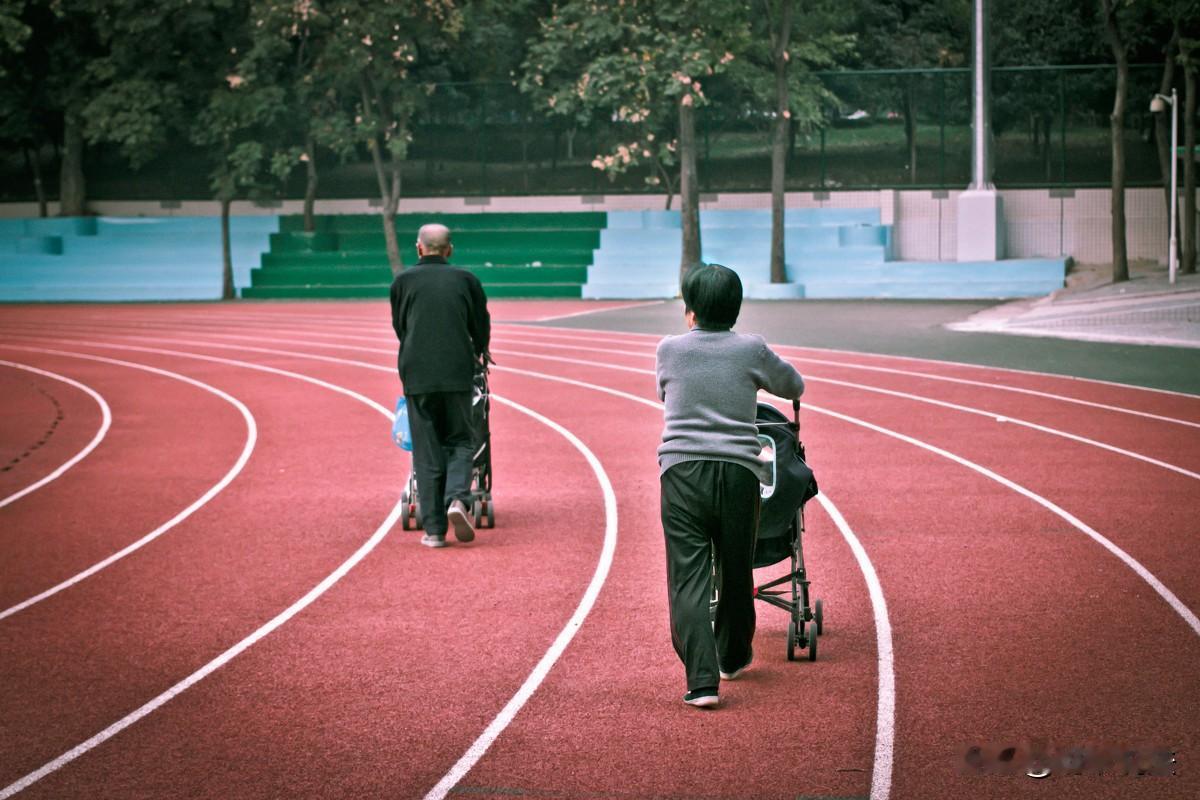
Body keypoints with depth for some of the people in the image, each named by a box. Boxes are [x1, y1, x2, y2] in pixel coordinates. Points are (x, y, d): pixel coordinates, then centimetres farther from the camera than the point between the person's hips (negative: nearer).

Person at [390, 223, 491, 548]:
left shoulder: (403, 281, 7)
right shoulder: (466, 280, 7)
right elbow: (481, 324, 17)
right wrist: (478, 356, 37)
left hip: (416, 374, 0)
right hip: (458, 373, 0)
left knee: (426, 450, 5)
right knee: (460, 440, 13)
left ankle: (434, 529, 4)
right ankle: (457, 499, -12)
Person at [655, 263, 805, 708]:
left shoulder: (669, 350, 6)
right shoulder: (752, 350, 5)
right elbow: (794, 388, 22)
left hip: (682, 472, -1)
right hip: (738, 472, 1)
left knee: (688, 577, -3)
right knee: (735, 572, 18)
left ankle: (702, 679, -16)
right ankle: (733, 658, 38)